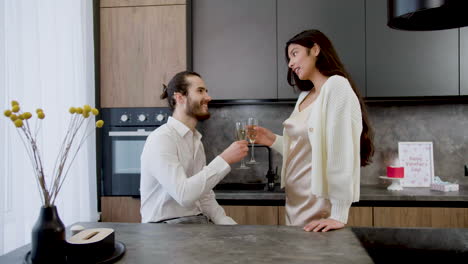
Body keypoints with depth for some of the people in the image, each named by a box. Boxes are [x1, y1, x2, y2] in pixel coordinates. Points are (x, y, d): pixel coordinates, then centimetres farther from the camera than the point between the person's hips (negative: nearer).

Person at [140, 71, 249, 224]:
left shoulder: (196, 141, 10)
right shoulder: (161, 139, -17)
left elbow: (205, 197, 10)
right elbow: (184, 195, -27)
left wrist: (230, 226, -3)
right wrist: (224, 160, -24)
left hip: (199, 223, 8)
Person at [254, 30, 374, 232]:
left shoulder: (337, 86, -14)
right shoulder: (305, 95, 10)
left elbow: (343, 152, -21)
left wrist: (339, 215, -24)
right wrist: (274, 141, 0)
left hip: (317, 204, -8)